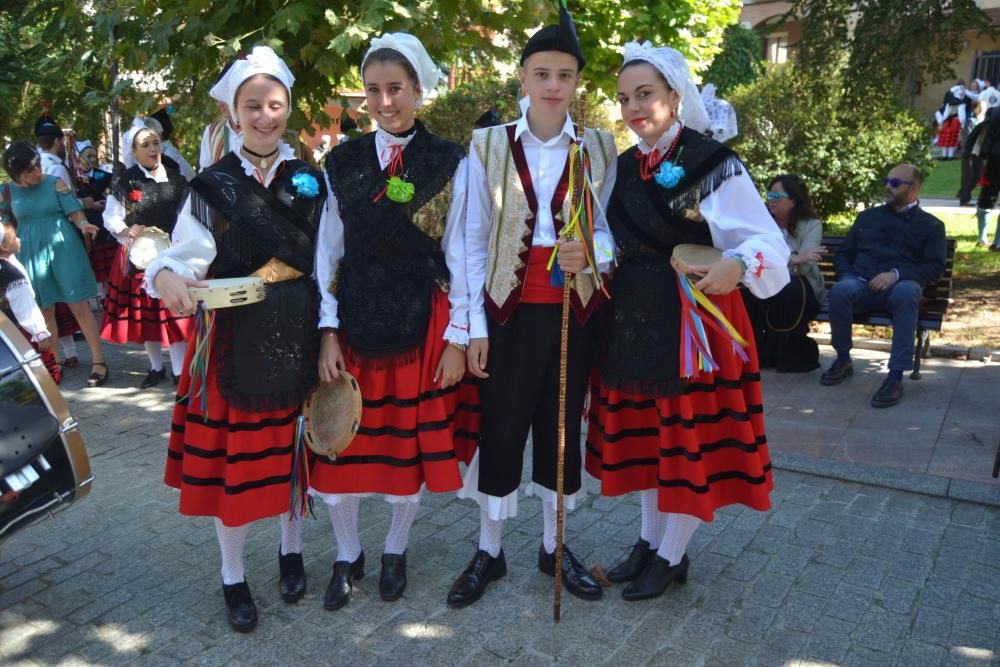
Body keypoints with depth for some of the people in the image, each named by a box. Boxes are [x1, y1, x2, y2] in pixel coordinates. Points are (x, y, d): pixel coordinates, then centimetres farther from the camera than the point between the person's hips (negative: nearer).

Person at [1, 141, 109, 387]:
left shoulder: (55, 183, -5)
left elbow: (74, 211, -5)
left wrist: (83, 224, -25)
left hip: (63, 248, -3)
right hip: (31, 254, 3)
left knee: (78, 306, -4)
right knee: (45, 311, 10)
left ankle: (98, 361, 2)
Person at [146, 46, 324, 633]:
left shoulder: (312, 179, 3)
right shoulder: (212, 185, 0)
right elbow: (187, 257, -8)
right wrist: (167, 278, -31)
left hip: (298, 336, 1)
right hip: (233, 338, -1)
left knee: (294, 447, 13)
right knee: (232, 454, 7)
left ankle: (292, 551, 37)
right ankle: (233, 576, 27)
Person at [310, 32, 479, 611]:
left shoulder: (451, 163, -2)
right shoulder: (344, 161, 3)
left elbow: (459, 254, -2)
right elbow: (328, 250, 4)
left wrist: (457, 338, -4)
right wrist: (329, 331, -2)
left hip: (421, 321, -1)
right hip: (354, 319, 2)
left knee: (413, 444, 11)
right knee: (341, 445, 8)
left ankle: (395, 552, 35)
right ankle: (348, 556, 32)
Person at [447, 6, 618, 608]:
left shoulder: (601, 149, 3)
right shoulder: (487, 145, 0)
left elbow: (611, 231, 5)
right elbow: (475, 242, -1)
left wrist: (592, 252, -20)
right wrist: (475, 324, -5)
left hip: (575, 309, 1)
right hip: (510, 308, -1)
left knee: (562, 426, 11)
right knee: (500, 428, 4)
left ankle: (555, 547, 28)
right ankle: (489, 552, 21)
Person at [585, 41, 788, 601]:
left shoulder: (713, 163, -13)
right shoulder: (625, 168, 7)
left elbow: (767, 242, -16)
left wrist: (737, 267, -37)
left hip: (694, 322, -6)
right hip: (633, 320, 7)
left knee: (689, 438, 6)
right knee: (645, 434, 16)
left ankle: (673, 556, 25)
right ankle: (650, 539, 35)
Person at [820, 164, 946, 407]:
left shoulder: (931, 225, 18)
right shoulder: (867, 216, 28)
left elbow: (935, 267, 5)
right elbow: (844, 254, 24)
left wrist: (897, 274, -13)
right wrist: (847, 277, 1)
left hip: (900, 286, -2)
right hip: (861, 284, 2)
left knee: (906, 292, -40)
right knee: (841, 290, -35)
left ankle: (895, 376, -39)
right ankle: (843, 359, -13)